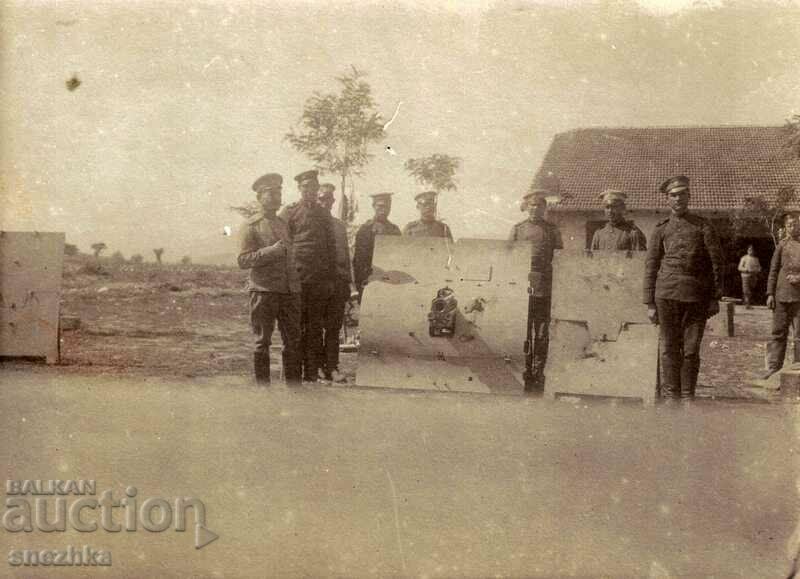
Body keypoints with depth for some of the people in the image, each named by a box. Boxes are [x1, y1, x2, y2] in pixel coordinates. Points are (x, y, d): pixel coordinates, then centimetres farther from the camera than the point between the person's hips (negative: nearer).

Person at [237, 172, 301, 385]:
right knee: (262, 342, 1)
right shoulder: (252, 226, 1)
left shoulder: (284, 224, 19)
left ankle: (293, 385, 13)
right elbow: (243, 260, -7)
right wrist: (271, 251, -18)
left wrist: (296, 284, 15)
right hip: (263, 290, -5)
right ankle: (263, 387, 7)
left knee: (294, 341, 5)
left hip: (290, 290, 5)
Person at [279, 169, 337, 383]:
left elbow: (331, 247, 17)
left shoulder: (324, 214, 15)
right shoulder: (289, 211, 3)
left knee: (315, 326, 6)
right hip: (296, 277, -4)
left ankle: (312, 372, 10)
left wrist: (331, 277, 11)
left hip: (320, 279, 4)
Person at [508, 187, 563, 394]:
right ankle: (524, 373, 7)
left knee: (542, 334, 1)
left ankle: (538, 375, 7)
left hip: (545, 289, 0)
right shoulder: (517, 229, 12)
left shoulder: (552, 230, 12)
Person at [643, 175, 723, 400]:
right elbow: (650, 267, 9)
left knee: (691, 349, 3)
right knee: (669, 348, 1)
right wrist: (650, 304, 3)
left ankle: (688, 395, 13)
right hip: (667, 295, 0)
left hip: (697, 297, 0)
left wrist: (715, 298, 1)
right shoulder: (661, 230, 9)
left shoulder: (703, 226, 7)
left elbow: (716, 263, 6)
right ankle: (670, 396, 9)